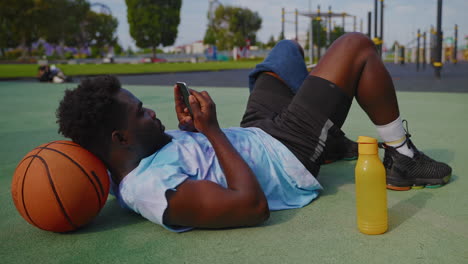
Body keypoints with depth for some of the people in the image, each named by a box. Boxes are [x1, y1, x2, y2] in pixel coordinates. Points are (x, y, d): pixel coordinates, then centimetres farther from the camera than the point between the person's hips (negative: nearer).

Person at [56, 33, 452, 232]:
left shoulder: (128, 164, -5)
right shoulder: (154, 190, -35)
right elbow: (253, 205, -34)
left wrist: (188, 129, -8)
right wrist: (211, 129, -28)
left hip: (256, 132, 9)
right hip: (291, 155, -9)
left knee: (287, 49, 26)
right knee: (358, 46, -4)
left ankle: (331, 139, 38)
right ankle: (402, 160, 13)